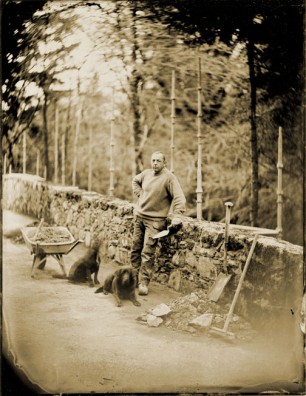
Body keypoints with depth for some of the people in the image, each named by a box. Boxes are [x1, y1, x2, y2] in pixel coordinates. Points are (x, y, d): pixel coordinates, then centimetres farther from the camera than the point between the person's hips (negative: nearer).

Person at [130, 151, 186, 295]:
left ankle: (143, 283, -4)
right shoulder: (146, 173, 6)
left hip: (155, 220, -6)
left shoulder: (169, 177, -13)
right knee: (135, 249, 12)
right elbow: (135, 181, 28)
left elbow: (179, 198, -17)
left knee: (147, 253, -10)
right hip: (139, 216, 6)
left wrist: (176, 216, -26)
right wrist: (139, 193, 11)